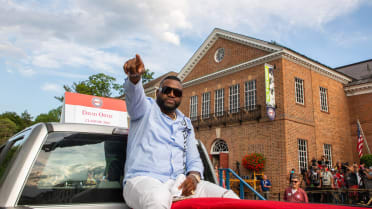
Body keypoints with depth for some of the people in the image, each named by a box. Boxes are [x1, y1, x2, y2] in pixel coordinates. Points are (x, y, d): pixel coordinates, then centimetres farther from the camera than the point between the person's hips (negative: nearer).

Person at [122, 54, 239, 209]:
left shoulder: (186, 124, 23)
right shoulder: (146, 108, 9)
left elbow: (194, 160, 20)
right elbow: (135, 93, -15)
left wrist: (194, 176, -4)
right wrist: (134, 75, -38)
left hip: (178, 184, 5)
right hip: (143, 179, -5)